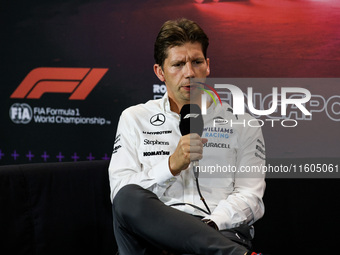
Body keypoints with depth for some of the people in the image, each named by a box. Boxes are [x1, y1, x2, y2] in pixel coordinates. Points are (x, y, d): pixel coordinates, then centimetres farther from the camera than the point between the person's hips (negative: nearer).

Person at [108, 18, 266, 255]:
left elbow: (251, 197, 5)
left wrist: (207, 227, -15)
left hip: (221, 232, -3)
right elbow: (120, 191, 5)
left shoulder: (241, 123, 16)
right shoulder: (134, 118, 18)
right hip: (153, 229, 3)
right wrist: (172, 165, -11)